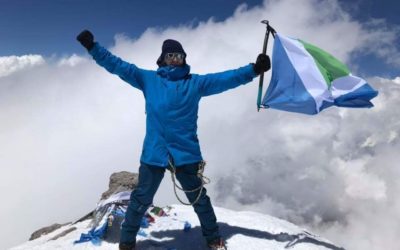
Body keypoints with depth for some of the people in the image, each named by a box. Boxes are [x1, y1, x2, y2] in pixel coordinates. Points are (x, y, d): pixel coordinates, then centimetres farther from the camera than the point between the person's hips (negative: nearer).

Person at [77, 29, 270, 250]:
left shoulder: (196, 82, 7)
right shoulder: (148, 79, 7)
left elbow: (226, 78, 2)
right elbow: (118, 66, 5)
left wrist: (254, 69, -6)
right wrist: (93, 47, -1)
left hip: (187, 153, 1)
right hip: (154, 153, 0)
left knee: (199, 198, 14)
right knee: (141, 200, 7)